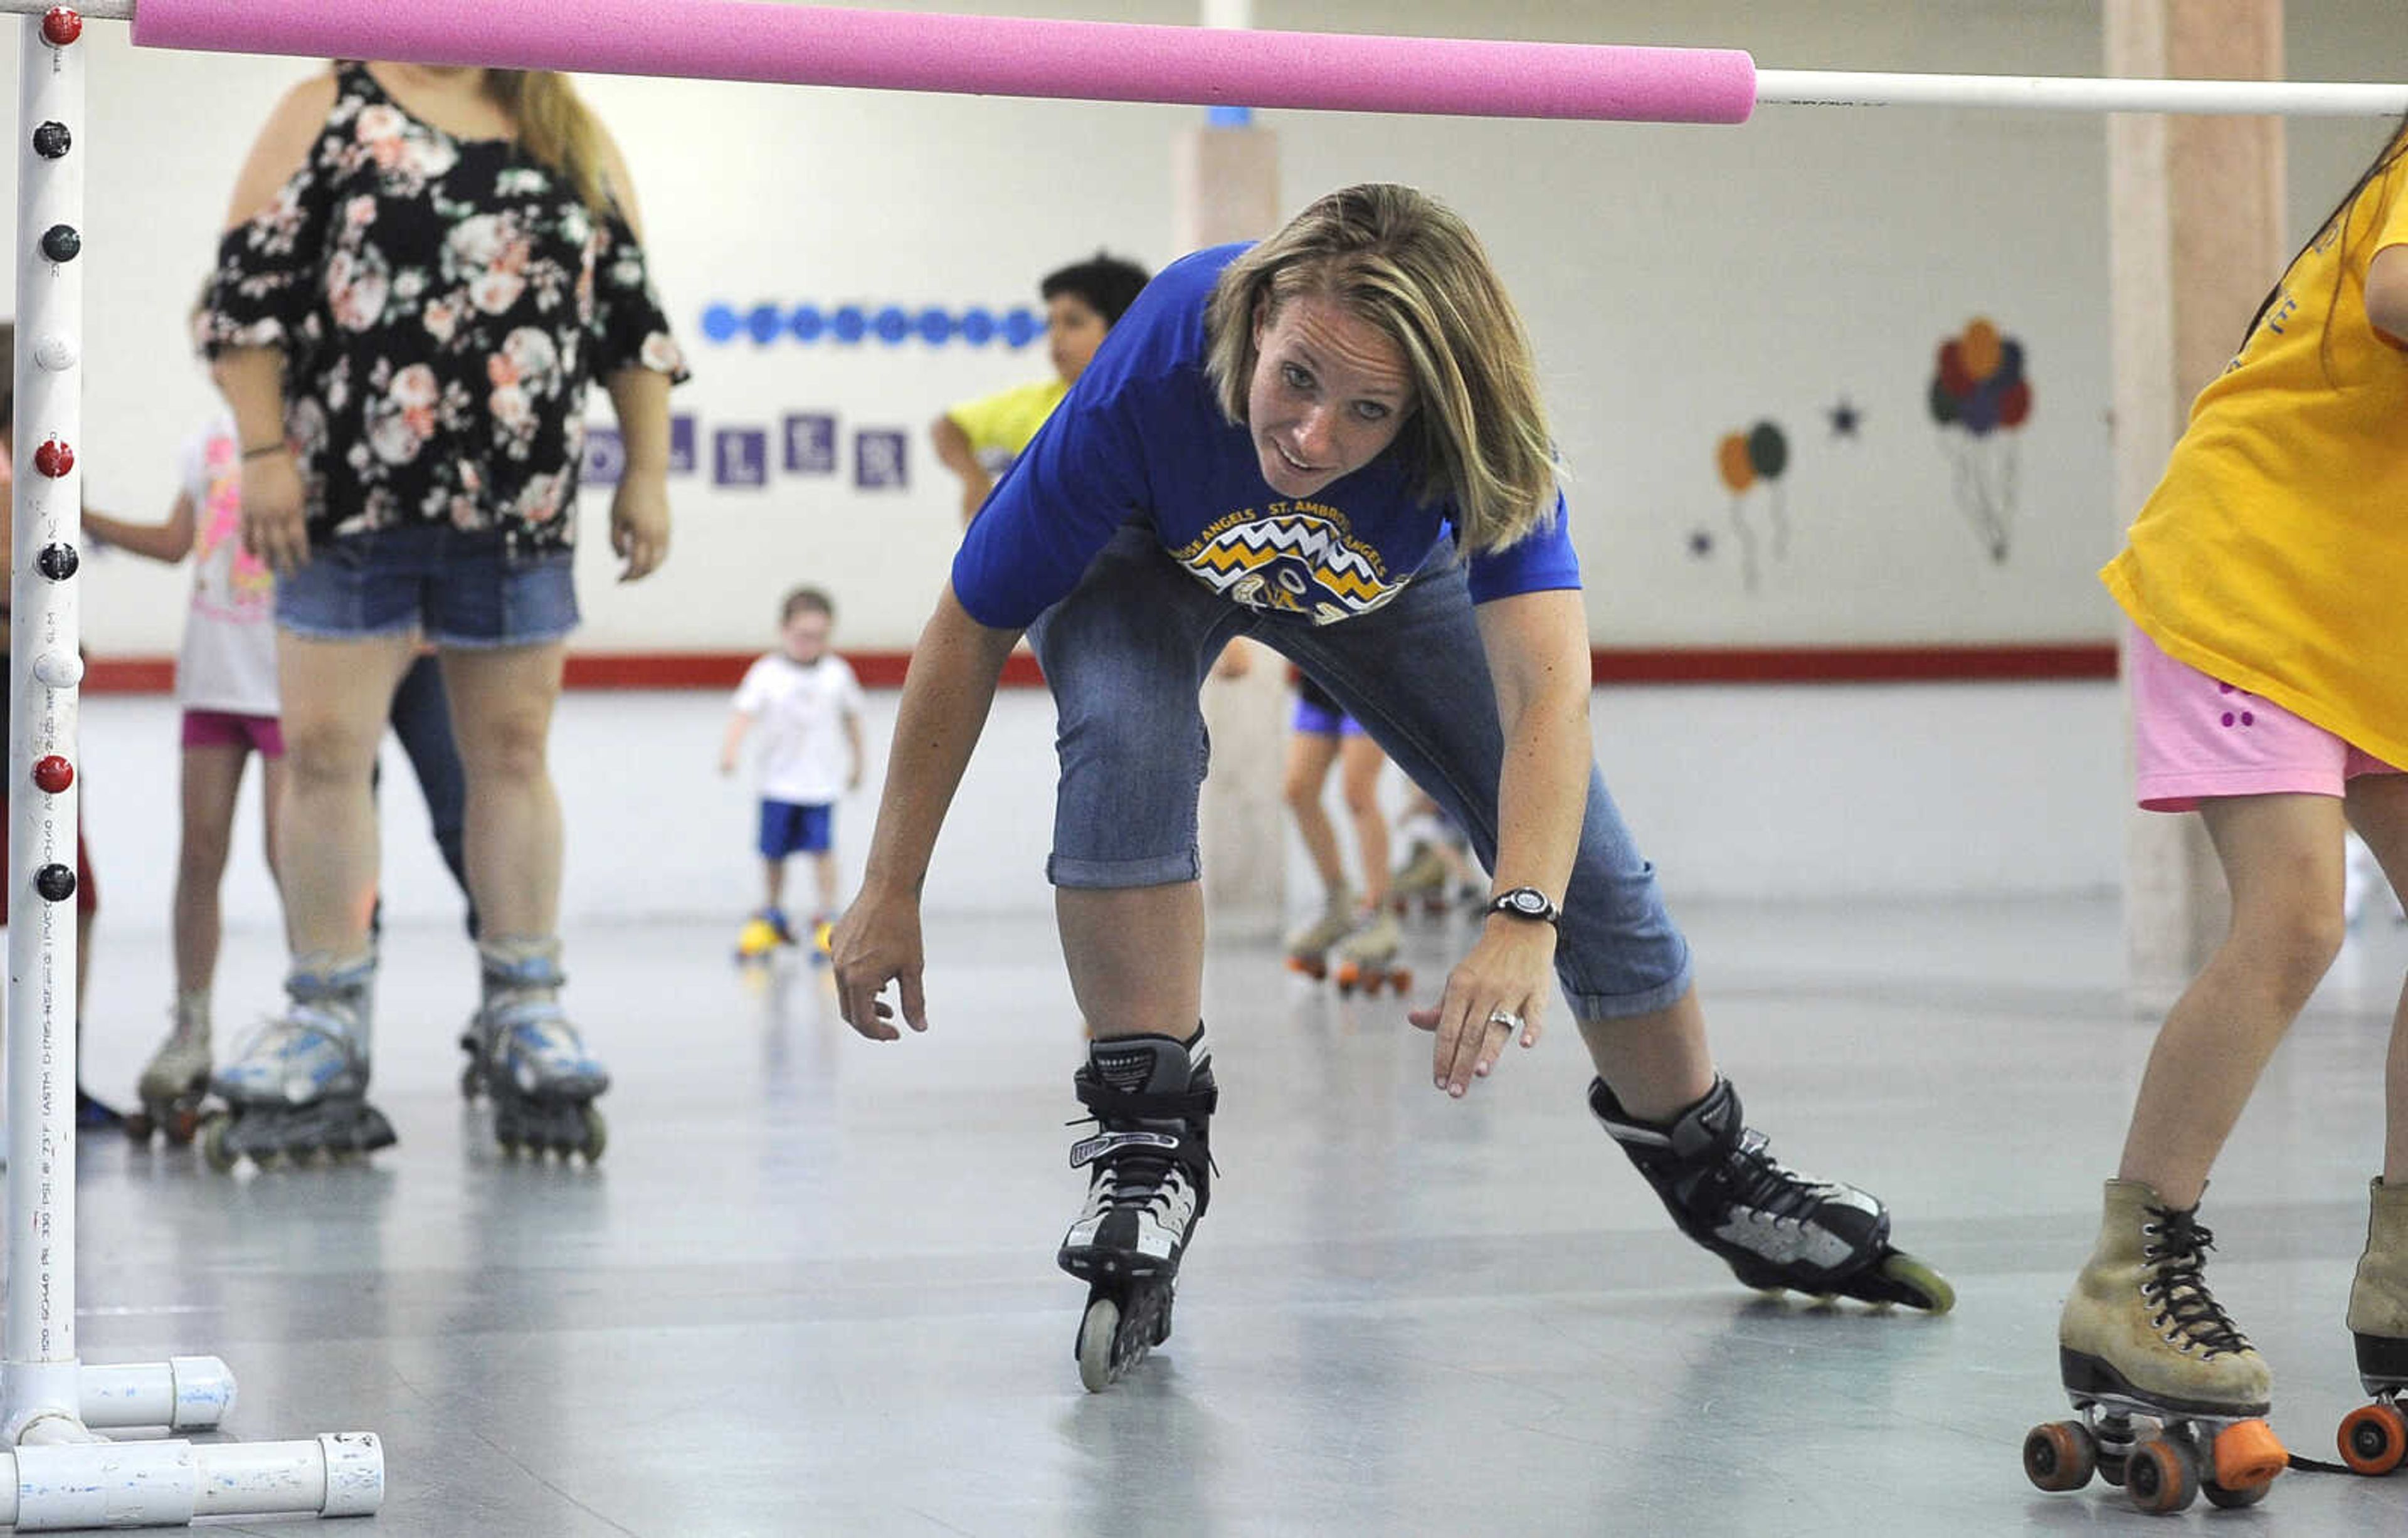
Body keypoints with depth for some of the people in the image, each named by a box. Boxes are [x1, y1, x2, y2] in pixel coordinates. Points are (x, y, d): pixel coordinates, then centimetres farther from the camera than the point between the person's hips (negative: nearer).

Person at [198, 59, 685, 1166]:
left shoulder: (573, 136, 12)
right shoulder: (328, 113, 4)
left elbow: (633, 314, 14)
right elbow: (248, 287, -1)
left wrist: (647, 472, 8)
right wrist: (263, 451, -9)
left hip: (519, 507, 2)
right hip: (346, 498, -2)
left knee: (512, 751, 6)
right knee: (325, 748, -1)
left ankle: (523, 1024, 16)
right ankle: (326, 1035, 7)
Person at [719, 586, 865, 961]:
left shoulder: (837, 673, 0)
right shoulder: (767, 673, -8)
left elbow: (851, 717, 14)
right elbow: (744, 712, -18)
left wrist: (856, 763, 22)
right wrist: (730, 749, -34)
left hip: (822, 781, 0)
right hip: (779, 780, 0)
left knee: (822, 848, -10)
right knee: (774, 852, 9)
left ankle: (827, 918, 0)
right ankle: (772, 917, 26)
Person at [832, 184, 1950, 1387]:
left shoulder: (1474, 433, -40)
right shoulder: (1150, 381, -42)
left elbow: (1549, 685, -51)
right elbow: (970, 626, -30)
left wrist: (1524, 923, -68)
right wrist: (891, 890, -26)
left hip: (1383, 578, 2)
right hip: (1151, 557, -1)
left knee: (1574, 851, -1)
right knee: (1128, 743, -34)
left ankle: (1707, 1166, 25)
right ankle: (1145, 1141, -19)